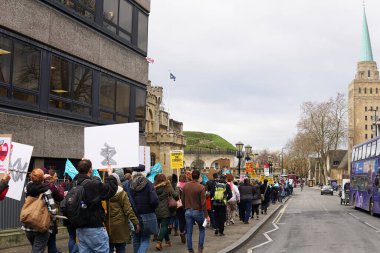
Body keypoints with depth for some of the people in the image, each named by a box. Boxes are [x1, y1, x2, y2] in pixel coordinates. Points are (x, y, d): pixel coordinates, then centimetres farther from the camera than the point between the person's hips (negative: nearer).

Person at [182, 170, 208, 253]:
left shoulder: (185, 186, -1)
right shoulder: (201, 187, -14)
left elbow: (182, 199, 7)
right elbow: (203, 202, -15)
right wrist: (206, 215, -9)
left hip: (188, 211, 3)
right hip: (198, 211, -3)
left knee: (189, 232, 8)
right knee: (202, 229, 17)